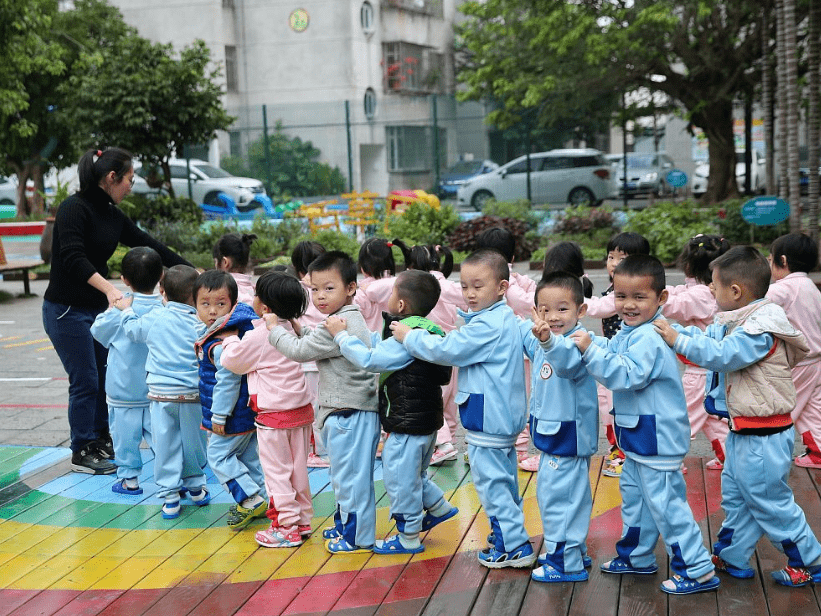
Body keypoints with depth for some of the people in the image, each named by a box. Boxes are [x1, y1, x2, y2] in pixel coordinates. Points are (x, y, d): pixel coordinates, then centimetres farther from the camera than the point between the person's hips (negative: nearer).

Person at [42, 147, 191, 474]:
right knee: (85, 380, -2)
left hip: (97, 308, 8)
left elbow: (147, 245, 12)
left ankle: (100, 440, 29)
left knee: (107, 376, 13)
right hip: (66, 310, -8)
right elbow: (73, 258, -28)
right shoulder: (74, 208, -16)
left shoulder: (112, 215, 8)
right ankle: (81, 453, 11)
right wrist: (109, 288, -39)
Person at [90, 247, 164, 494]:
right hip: (158, 389, 3)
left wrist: (110, 309, 16)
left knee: (126, 433, 7)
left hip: (124, 390, -3)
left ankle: (129, 478, 12)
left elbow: (98, 330, 2)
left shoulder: (120, 311, -15)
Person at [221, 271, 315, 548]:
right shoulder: (289, 330, 6)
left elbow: (231, 361, -4)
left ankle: (286, 528, 6)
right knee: (298, 470, 16)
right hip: (302, 410, 8)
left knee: (277, 472, 2)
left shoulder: (258, 337, -16)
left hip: (274, 416, -8)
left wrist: (230, 340, 15)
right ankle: (303, 521, 25)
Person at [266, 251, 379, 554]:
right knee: (345, 474, 21)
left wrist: (275, 329, -3)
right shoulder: (349, 319, 12)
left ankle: (357, 537, 9)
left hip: (349, 414, -11)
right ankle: (346, 525, 34)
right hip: (348, 411, 11)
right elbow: (316, 342, 23)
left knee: (350, 475, -1)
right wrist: (299, 329, 7)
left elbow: (300, 350, -17)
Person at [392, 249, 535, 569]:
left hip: (488, 418, -11)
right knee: (503, 477, 20)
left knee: (490, 480, -3)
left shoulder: (488, 325, -22)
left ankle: (515, 547, 1)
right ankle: (508, 533, 32)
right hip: (504, 414, 11)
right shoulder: (504, 318, 11)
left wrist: (409, 336, -10)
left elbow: (447, 350, -21)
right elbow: (464, 348, 16)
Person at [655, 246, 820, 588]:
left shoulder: (761, 329, -24)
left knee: (769, 501, 1)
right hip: (743, 431, 10)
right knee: (735, 496, 19)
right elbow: (707, 337, 16)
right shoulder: (735, 322, 7)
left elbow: (721, 354, -33)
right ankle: (731, 557, 31)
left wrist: (678, 340, -29)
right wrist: (669, 327, 7)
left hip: (763, 435, -10)